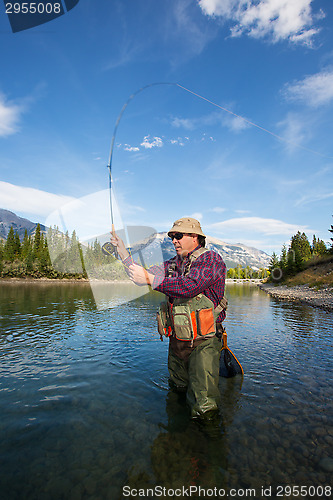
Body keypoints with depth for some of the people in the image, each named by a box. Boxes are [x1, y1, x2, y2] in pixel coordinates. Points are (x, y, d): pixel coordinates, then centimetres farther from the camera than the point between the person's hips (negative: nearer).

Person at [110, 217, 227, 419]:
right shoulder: (172, 264, 10)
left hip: (203, 343, -6)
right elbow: (140, 278, 9)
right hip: (176, 342, 7)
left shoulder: (211, 259, -12)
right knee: (177, 391, 23)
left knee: (204, 408, -5)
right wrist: (123, 251, 2)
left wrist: (150, 278, -27)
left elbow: (189, 287, -28)